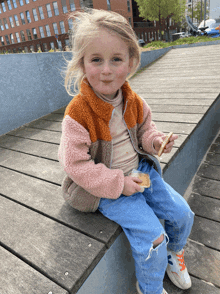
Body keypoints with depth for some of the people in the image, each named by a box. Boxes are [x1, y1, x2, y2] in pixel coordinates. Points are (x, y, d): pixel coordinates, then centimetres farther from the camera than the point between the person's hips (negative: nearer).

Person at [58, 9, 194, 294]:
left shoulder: (134, 101, -3)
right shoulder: (77, 114, -21)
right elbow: (76, 164, -19)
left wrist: (154, 140, -10)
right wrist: (117, 183, -21)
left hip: (139, 170, 7)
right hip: (105, 188, -6)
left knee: (182, 213, 6)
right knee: (151, 235, -15)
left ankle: (172, 253, 42)